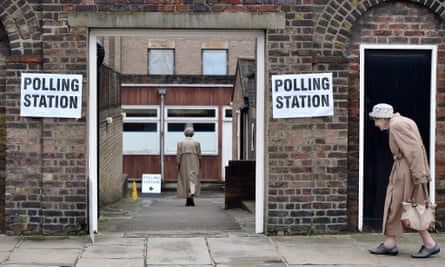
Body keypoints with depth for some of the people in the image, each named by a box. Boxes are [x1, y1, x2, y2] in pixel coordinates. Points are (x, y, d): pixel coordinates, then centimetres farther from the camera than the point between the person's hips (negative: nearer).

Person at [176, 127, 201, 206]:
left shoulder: (180, 143, -1)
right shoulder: (196, 143, -1)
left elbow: (178, 154, -6)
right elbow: (199, 155, 0)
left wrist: (178, 164, -4)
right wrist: (200, 164, 11)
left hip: (184, 164, 1)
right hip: (194, 164, -1)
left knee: (185, 181, 9)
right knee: (193, 179, -3)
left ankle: (188, 200, 10)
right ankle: (192, 193, -31)